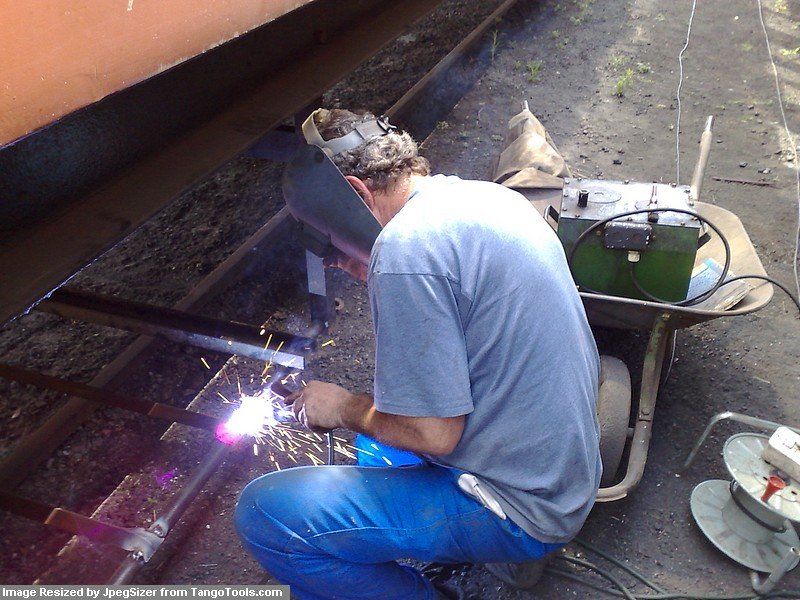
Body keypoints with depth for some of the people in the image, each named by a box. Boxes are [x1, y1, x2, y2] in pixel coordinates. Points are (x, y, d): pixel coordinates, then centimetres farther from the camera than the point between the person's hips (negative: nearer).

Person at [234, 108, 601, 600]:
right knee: (379, 405, 28)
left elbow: (434, 434, -22)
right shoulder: (492, 195, 5)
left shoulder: (407, 247, -24)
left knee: (264, 515, -13)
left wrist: (342, 408, -4)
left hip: (520, 509, -9)